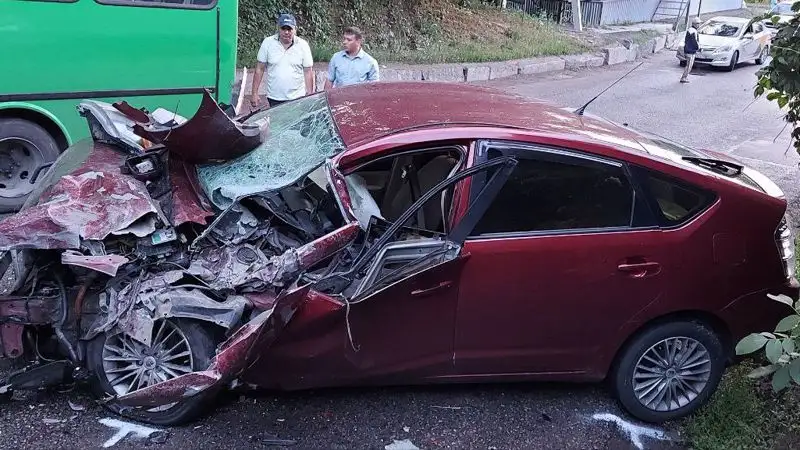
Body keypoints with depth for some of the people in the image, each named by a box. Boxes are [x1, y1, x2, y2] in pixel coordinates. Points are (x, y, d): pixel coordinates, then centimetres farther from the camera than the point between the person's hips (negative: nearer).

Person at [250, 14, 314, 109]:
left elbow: (308, 72, 3)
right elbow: (259, 69, 4)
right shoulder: (268, 43, 0)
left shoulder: (303, 45, 0)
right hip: (274, 99, 1)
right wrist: (254, 93, 1)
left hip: (297, 98, 0)